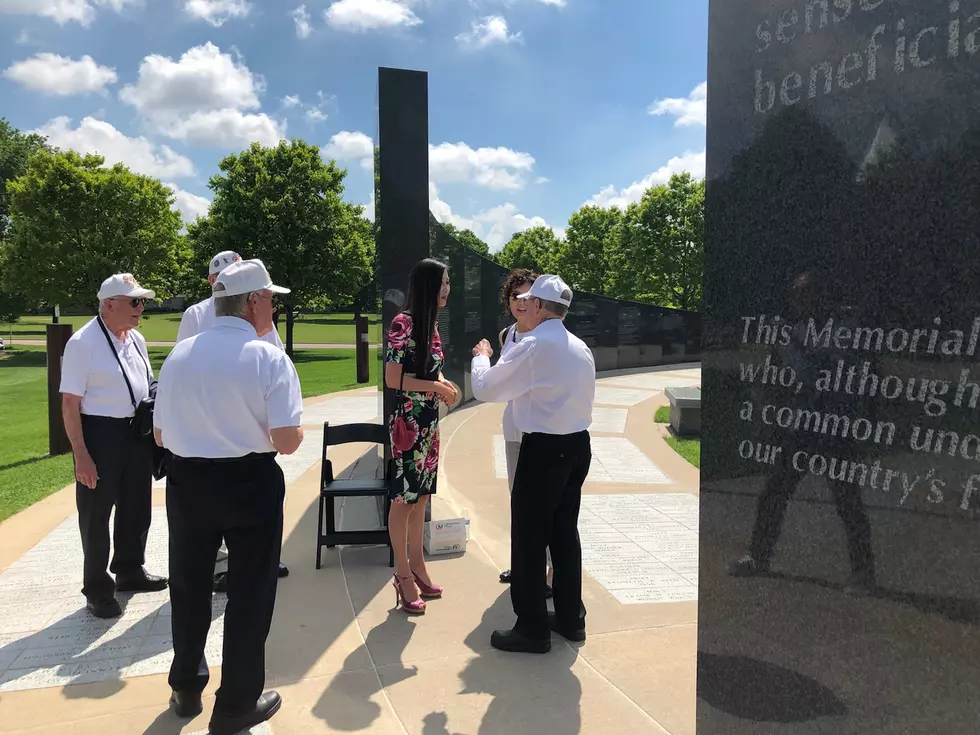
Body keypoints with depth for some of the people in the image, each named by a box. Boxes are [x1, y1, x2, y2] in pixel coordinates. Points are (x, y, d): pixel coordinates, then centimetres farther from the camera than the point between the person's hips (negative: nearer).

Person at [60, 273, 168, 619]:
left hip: (137, 432, 7)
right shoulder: (82, 343, -15)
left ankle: (129, 571, 38)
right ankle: (97, 588, 22)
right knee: (96, 515, 6)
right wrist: (80, 455, -20)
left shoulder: (137, 340, 7)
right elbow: (70, 403, -16)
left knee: (136, 508, 18)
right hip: (99, 434, -7)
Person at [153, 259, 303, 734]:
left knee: (189, 587, 22)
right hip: (250, 485, -4)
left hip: (186, 482, 5)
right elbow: (288, 442, -19)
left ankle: (187, 689, 41)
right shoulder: (269, 358, -15)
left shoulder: (179, 354, -1)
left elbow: (161, 435, 5)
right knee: (248, 593, 11)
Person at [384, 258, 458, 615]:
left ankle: (417, 565, 27)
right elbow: (393, 378, -18)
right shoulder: (403, 323, -15)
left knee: (422, 496, 15)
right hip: (408, 422, -8)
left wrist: (444, 384, 1)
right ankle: (403, 575, 12)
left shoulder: (432, 323, 10)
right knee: (404, 497, 2)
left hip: (429, 421, 8)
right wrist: (436, 386, -16)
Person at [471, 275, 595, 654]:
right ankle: (570, 618, 29)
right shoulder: (580, 348, 8)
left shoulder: (532, 346, -16)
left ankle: (532, 628, 12)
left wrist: (481, 356, 10)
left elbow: (484, 388, -9)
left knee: (529, 538, 3)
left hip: (544, 449, -8)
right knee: (565, 533, 18)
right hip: (578, 445, 8)